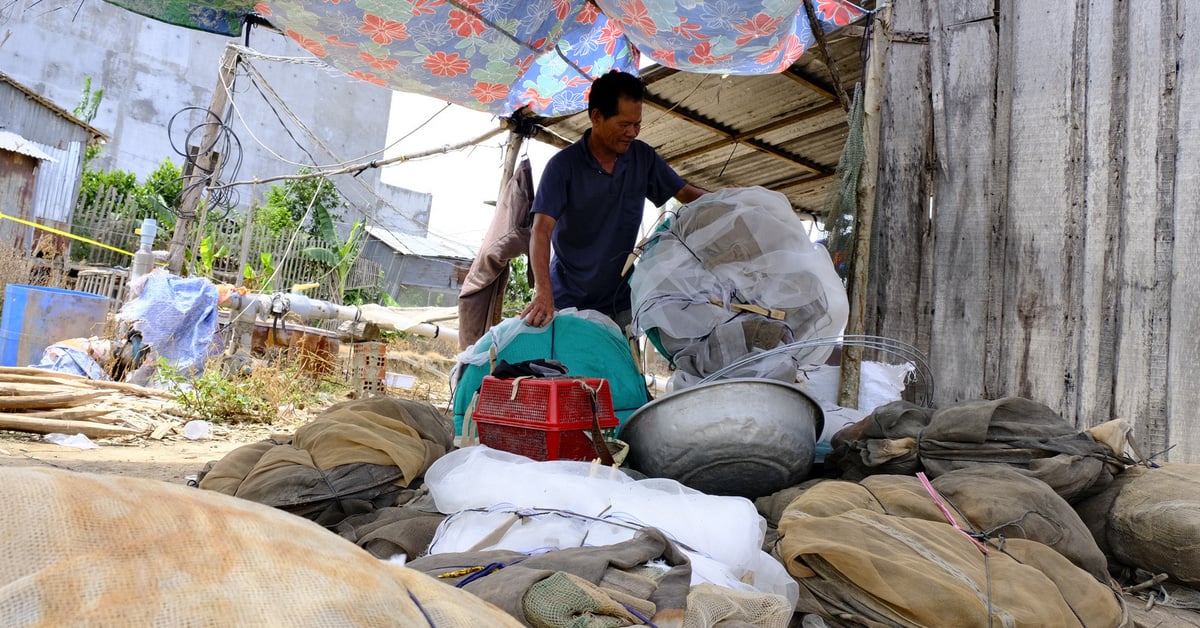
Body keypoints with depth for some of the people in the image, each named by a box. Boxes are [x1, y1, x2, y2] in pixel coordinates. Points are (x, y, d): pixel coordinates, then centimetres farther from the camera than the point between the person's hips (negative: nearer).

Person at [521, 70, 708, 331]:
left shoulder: (643, 157, 1)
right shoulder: (564, 165, -11)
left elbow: (686, 193, 9)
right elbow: (541, 231, -19)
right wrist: (543, 293, -33)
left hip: (621, 301, 3)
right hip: (569, 301, -3)